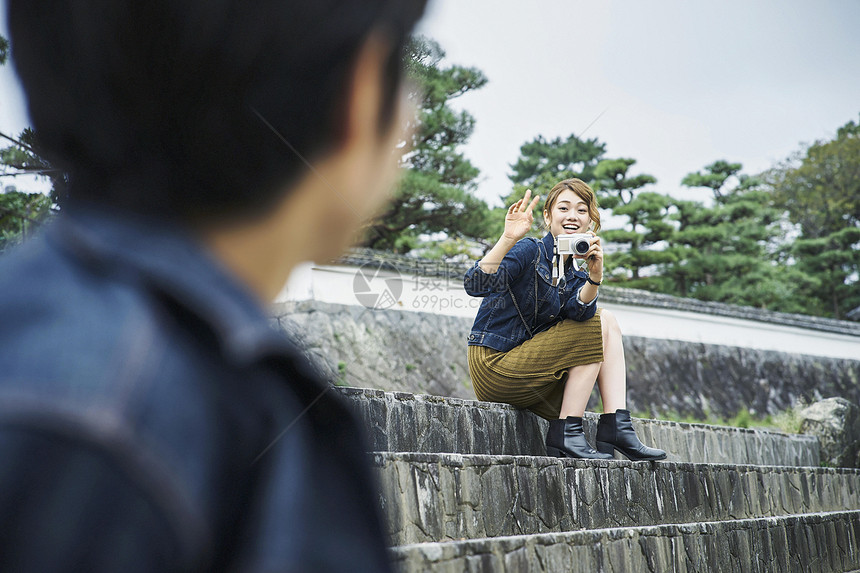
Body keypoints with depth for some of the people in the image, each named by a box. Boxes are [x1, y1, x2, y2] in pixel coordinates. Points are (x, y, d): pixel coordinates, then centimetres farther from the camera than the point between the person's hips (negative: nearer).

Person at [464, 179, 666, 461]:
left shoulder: (575, 275, 13)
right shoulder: (530, 251, -9)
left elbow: (577, 311, -13)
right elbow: (476, 284, -27)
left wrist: (595, 275, -31)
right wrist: (508, 238, -40)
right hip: (494, 366, -8)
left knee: (607, 321, 1)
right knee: (596, 328, -9)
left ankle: (616, 427, -7)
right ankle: (566, 434, -11)